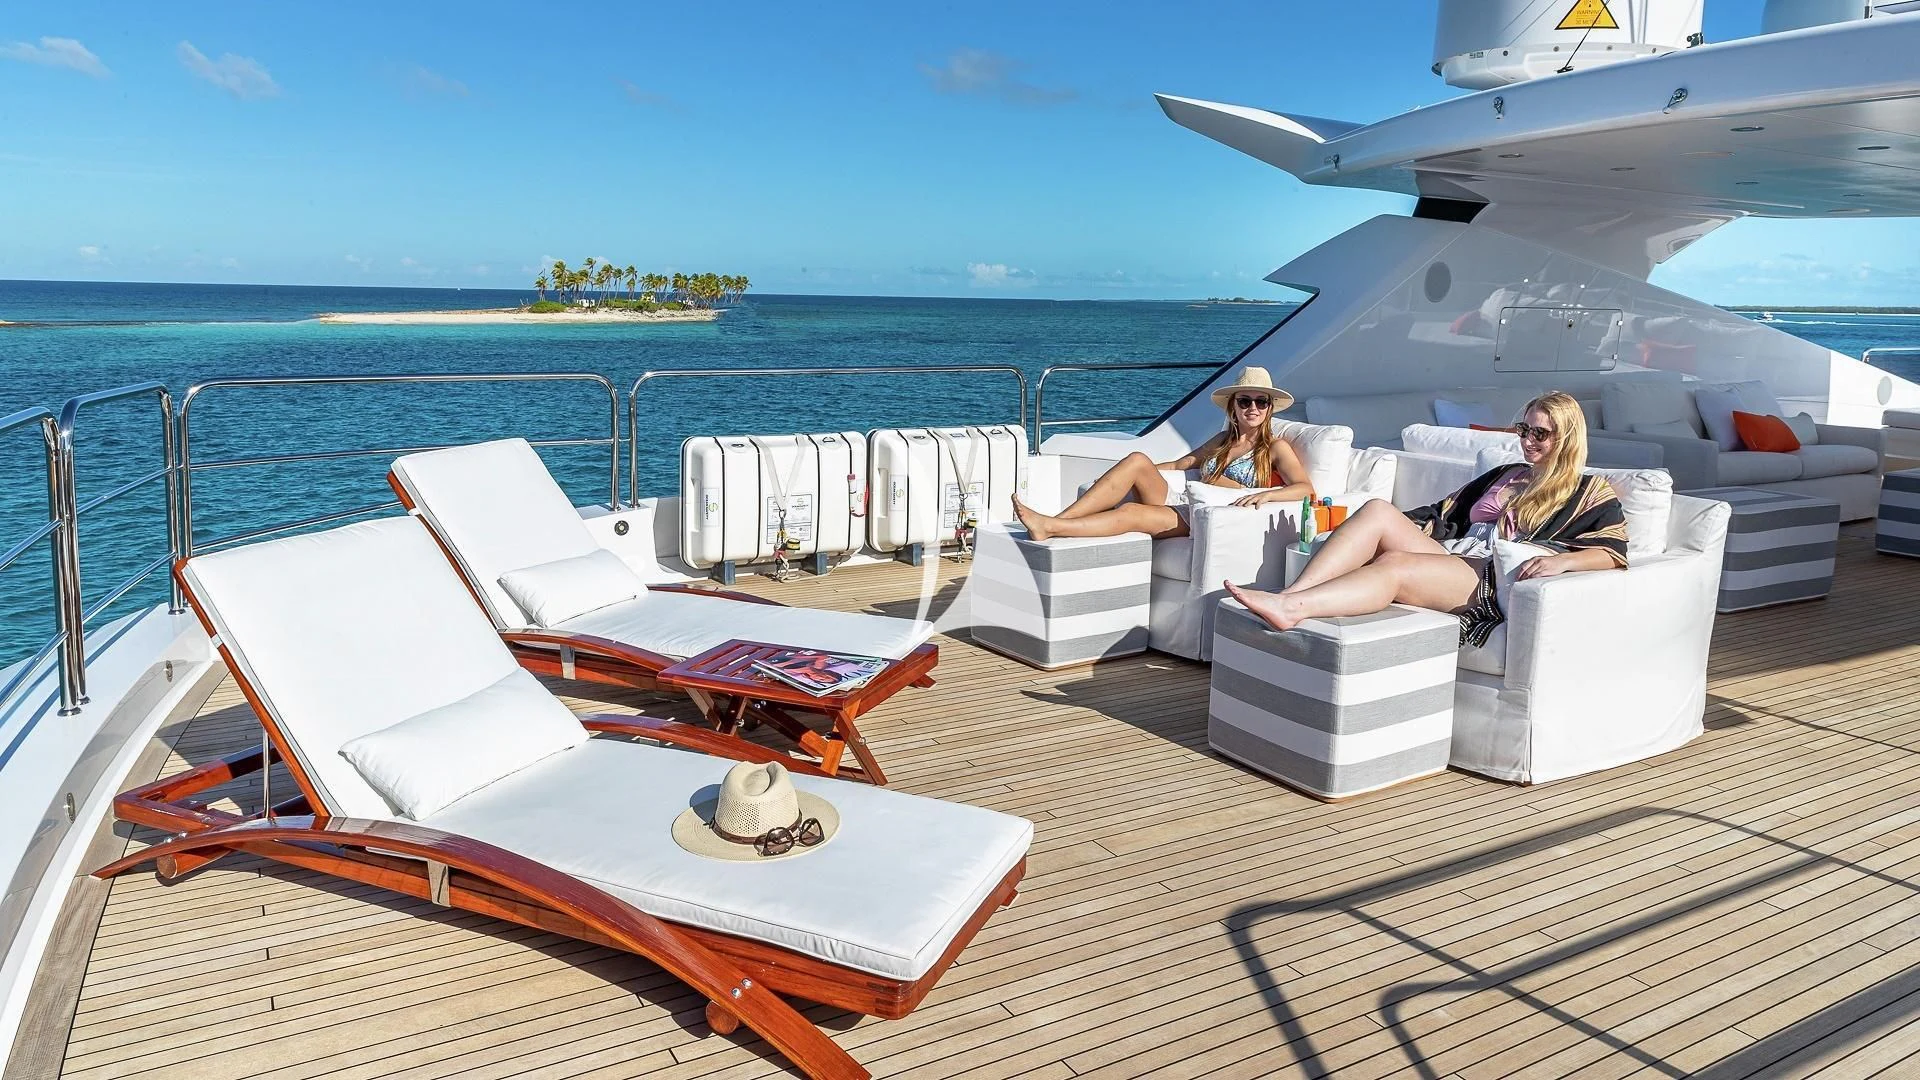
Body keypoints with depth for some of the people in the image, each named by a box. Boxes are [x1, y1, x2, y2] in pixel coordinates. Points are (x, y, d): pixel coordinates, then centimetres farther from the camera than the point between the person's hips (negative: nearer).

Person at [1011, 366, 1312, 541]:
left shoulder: (1276, 448, 8)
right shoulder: (1223, 441, 26)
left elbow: (1305, 488, -5)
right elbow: (1184, 462, 34)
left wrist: (1268, 494, -24)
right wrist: (1136, 472, 24)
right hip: (1185, 512, 6)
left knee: (1131, 512, -30)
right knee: (1136, 460, -19)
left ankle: (1050, 528, -38)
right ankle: (1057, 521, -31)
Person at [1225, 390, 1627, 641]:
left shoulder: (1591, 494, 16)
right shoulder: (1507, 476, 35)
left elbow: (1612, 553, 1)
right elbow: (1445, 513, 30)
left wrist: (1561, 560, -19)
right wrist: (1397, 528, 15)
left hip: (1494, 579, -6)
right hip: (1449, 555, 6)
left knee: (1394, 564, -35)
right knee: (1377, 510, -22)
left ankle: (1290, 608, -55)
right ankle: (1290, 595, -39)